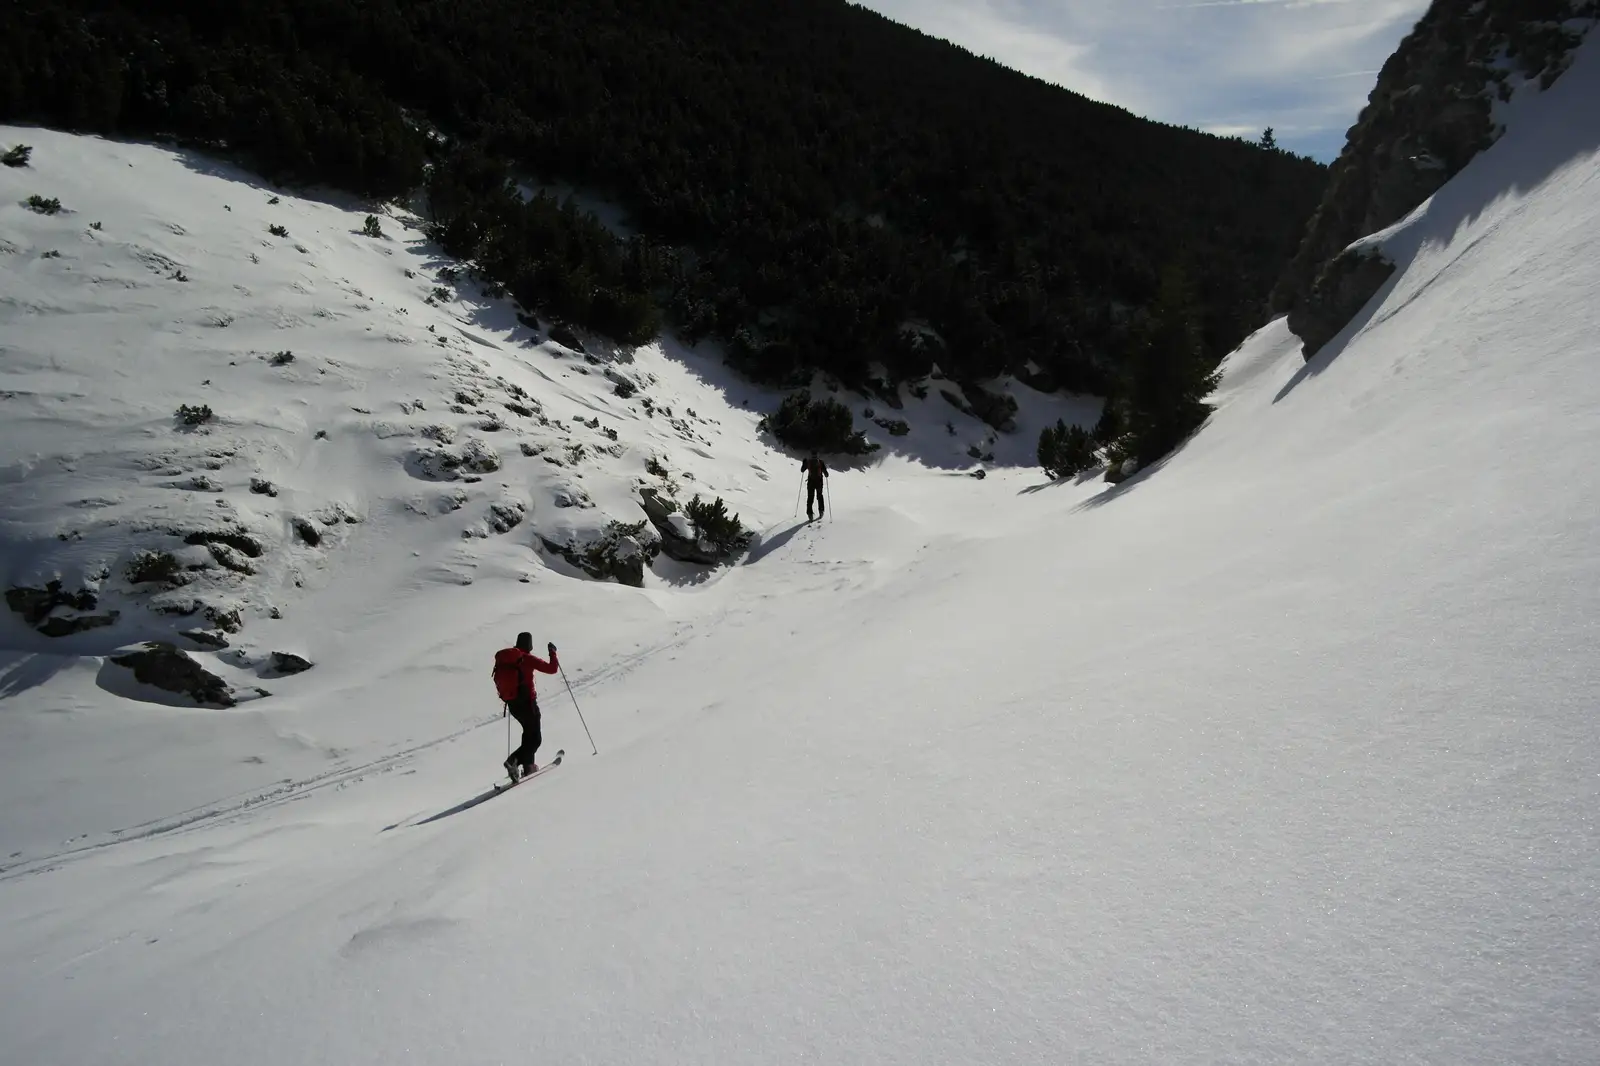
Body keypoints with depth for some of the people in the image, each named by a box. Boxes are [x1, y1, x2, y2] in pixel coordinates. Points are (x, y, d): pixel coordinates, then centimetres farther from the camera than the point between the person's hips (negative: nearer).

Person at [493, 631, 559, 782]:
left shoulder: (503, 659, 5)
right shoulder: (528, 659, -13)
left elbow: (497, 679, 13)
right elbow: (552, 669, -14)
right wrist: (553, 653, 1)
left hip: (512, 704, 7)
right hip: (527, 702, -7)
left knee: (529, 732, 26)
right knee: (535, 739, 1)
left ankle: (528, 765, 29)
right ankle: (514, 760, -20)